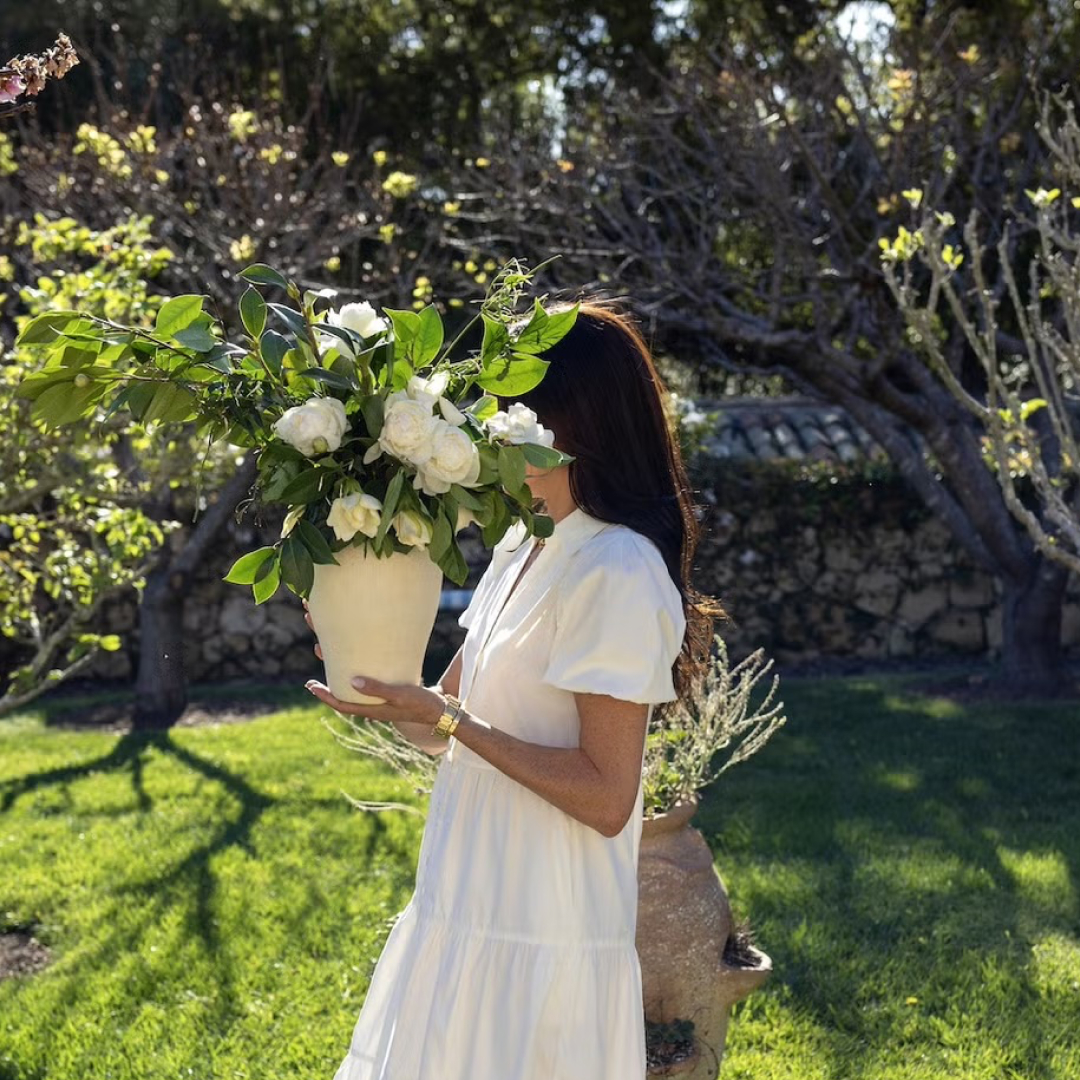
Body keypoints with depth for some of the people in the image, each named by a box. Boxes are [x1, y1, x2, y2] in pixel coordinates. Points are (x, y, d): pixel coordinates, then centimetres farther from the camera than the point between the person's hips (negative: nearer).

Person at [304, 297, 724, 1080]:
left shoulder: (617, 572, -18)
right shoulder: (523, 546, 9)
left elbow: (606, 798, -20)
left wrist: (450, 721, -19)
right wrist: (373, 680, -2)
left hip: (535, 943, -8)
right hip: (469, 917, 8)